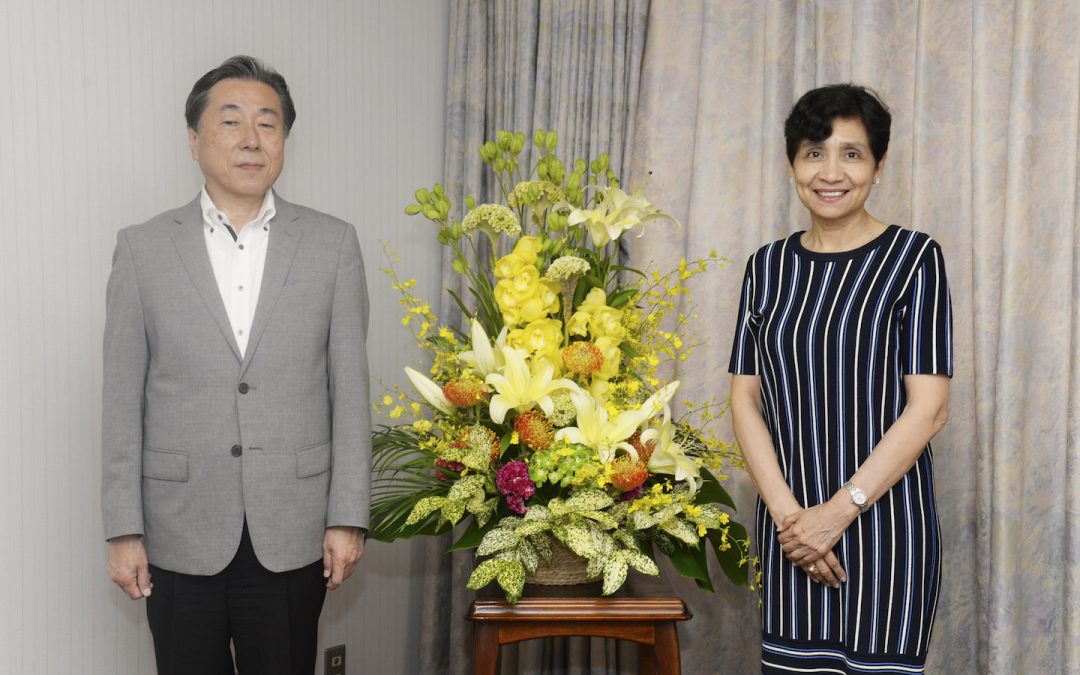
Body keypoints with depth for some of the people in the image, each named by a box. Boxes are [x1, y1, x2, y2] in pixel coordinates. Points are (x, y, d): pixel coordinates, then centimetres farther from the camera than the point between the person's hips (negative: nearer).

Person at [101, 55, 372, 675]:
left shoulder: (333, 244, 1)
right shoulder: (143, 248, 1)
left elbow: (350, 390, 1)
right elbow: (123, 400, 1)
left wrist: (348, 517, -2)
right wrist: (123, 530, -1)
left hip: (293, 536, 0)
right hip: (180, 536, 0)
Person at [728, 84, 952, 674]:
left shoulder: (913, 259, -4)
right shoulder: (768, 266, 8)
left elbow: (928, 408, -10)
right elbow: (745, 398, 4)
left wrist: (839, 511, -14)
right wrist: (787, 511, -9)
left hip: (883, 516, -3)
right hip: (789, 521, 4)